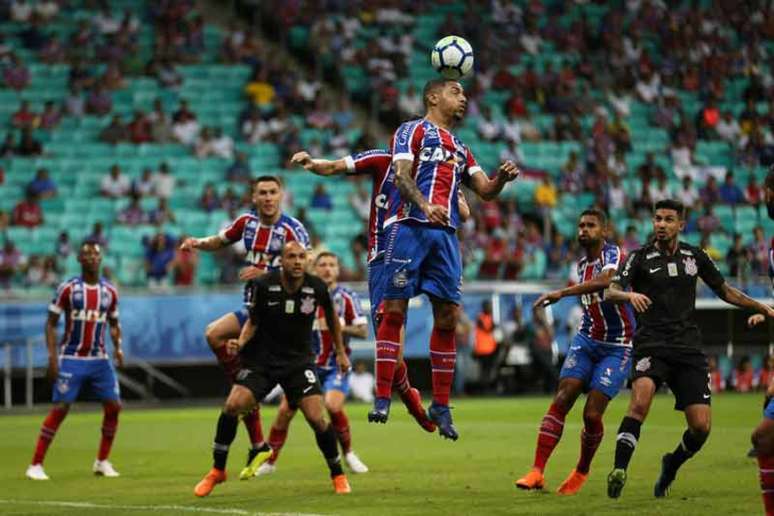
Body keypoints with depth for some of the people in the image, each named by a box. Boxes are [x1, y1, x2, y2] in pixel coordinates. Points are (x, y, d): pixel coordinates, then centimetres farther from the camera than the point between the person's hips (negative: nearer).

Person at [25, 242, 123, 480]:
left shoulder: (109, 292, 5)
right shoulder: (68, 288, -6)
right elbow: (51, 323, -3)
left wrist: (118, 347, 0)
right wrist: (52, 356, -12)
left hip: (99, 359, 4)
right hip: (71, 359, -4)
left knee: (113, 406, -2)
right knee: (60, 408, -11)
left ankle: (102, 461, 15)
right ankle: (35, 465, -6)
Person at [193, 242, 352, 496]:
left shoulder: (317, 287, -9)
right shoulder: (263, 285, -12)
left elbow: (331, 315, 11)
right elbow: (253, 321, 0)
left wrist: (341, 352, 18)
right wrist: (240, 343, -20)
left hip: (299, 361, 0)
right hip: (262, 359, 0)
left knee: (317, 418, -13)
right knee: (232, 406, -18)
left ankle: (338, 475, 11)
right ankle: (217, 471, 1)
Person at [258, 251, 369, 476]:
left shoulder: (347, 297, -4)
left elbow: (363, 331, -7)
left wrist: (340, 327, -23)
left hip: (336, 365, -2)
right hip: (307, 363, 2)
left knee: (333, 406, -24)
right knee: (285, 410, -8)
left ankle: (348, 454, 1)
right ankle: (270, 461, 9)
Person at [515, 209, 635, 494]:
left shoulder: (613, 254, -16)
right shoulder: (582, 264, 9)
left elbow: (604, 281, -38)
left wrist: (561, 293, -42)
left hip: (617, 348, -6)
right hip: (586, 340, 6)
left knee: (592, 414, -12)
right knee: (561, 400, -12)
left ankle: (581, 472, 14)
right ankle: (537, 472, -16)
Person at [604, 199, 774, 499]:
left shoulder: (695, 256, 12)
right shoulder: (640, 258, 2)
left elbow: (724, 291, 24)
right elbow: (610, 292, -10)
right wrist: (630, 295, -32)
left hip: (689, 349, 3)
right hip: (651, 345, -3)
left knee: (701, 426, -6)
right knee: (641, 399, -33)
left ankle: (671, 466, 24)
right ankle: (619, 470, -32)